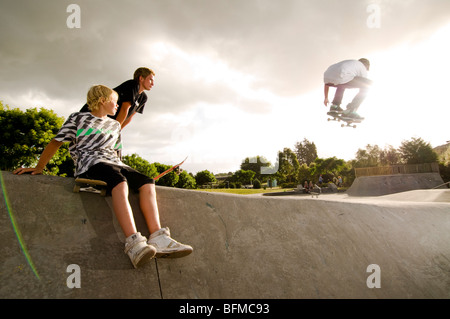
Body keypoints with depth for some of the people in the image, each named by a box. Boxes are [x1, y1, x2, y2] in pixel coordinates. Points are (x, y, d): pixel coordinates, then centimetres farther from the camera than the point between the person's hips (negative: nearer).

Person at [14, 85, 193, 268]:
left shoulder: (114, 125, 30)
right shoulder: (78, 118, 13)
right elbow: (56, 143, 11)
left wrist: (117, 165, 16)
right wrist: (39, 168, 3)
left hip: (113, 163, 6)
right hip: (90, 163, -6)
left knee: (147, 183, -22)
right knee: (120, 182, -39)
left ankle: (158, 239, -35)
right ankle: (134, 243, -53)